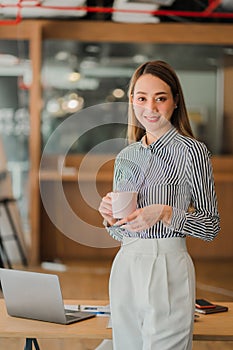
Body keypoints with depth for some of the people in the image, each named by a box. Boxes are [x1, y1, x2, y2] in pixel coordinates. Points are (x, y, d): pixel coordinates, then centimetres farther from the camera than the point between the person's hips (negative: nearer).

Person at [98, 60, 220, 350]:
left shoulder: (191, 151, -5)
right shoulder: (125, 157, 12)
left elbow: (211, 226, -6)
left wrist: (164, 213, -19)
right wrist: (110, 217, -3)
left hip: (168, 269, -5)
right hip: (125, 268, 6)